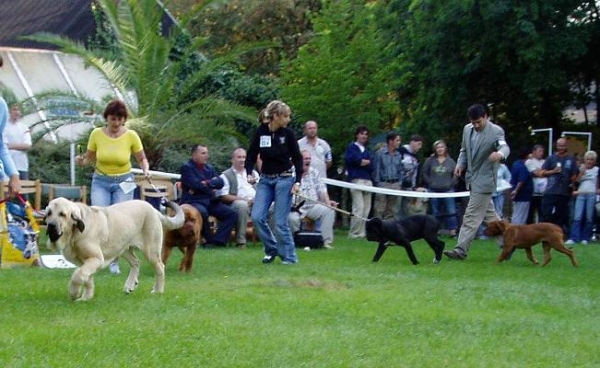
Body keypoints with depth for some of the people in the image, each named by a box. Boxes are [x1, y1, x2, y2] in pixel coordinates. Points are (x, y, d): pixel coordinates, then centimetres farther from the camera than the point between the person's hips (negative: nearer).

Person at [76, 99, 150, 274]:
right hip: (100, 182, 1)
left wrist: (146, 170, -17)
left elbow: (142, 159, 3)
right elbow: (89, 157, 6)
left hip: (123, 182, -1)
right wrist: (81, 160, -16)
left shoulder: (131, 136, -8)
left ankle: (115, 261, 8)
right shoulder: (96, 134, -6)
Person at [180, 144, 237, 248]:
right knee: (202, 212, -39)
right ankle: (210, 239, -19)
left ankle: (217, 240, -14)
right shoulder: (186, 167, 0)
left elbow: (220, 182, 3)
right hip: (193, 201, -7)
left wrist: (205, 183, -12)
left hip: (210, 201, 7)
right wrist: (212, 190, -5)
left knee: (232, 214, -9)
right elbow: (195, 184, -16)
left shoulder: (209, 168, 19)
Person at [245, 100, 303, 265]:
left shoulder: (288, 134, -6)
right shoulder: (261, 132, -3)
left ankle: (289, 256, 7)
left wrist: (297, 182, -8)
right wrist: (249, 173, -11)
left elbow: (297, 159, 0)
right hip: (265, 179, 3)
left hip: (284, 179, -3)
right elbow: (252, 154, 5)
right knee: (257, 216, -9)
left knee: (280, 221, -7)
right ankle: (272, 249, 12)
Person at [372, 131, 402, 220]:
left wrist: (399, 184, 8)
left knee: (391, 211, 9)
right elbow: (376, 169, -4)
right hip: (383, 183, -5)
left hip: (395, 184, 5)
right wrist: (377, 184, -8)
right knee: (379, 210, -7)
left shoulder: (398, 155, 11)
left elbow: (400, 170, 16)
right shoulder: (380, 153, -5)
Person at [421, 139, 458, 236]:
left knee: (451, 212, -6)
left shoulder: (450, 161, 4)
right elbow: (424, 173, 5)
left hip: (447, 190, -1)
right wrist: (430, 183, -2)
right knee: (436, 213, 8)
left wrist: (451, 184, -2)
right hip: (433, 191, 1)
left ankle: (453, 231, -4)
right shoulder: (430, 161, 3)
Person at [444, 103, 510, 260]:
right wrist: (460, 164, 0)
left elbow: (504, 147, -32)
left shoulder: (496, 131, -15)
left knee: (471, 217, -9)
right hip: (472, 178, 8)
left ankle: (461, 250, -9)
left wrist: (500, 153, -56)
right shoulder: (467, 129, 6)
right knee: (489, 214, 17)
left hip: (484, 180, -8)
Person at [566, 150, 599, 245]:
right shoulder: (581, 169, 14)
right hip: (580, 194, 1)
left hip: (592, 195, -1)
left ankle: (585, 238, 4)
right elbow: (576, 181, 4)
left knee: (589, 218, -1)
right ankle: (573, 238, -14)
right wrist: (581, 172, -5)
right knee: (577, 217, -8)